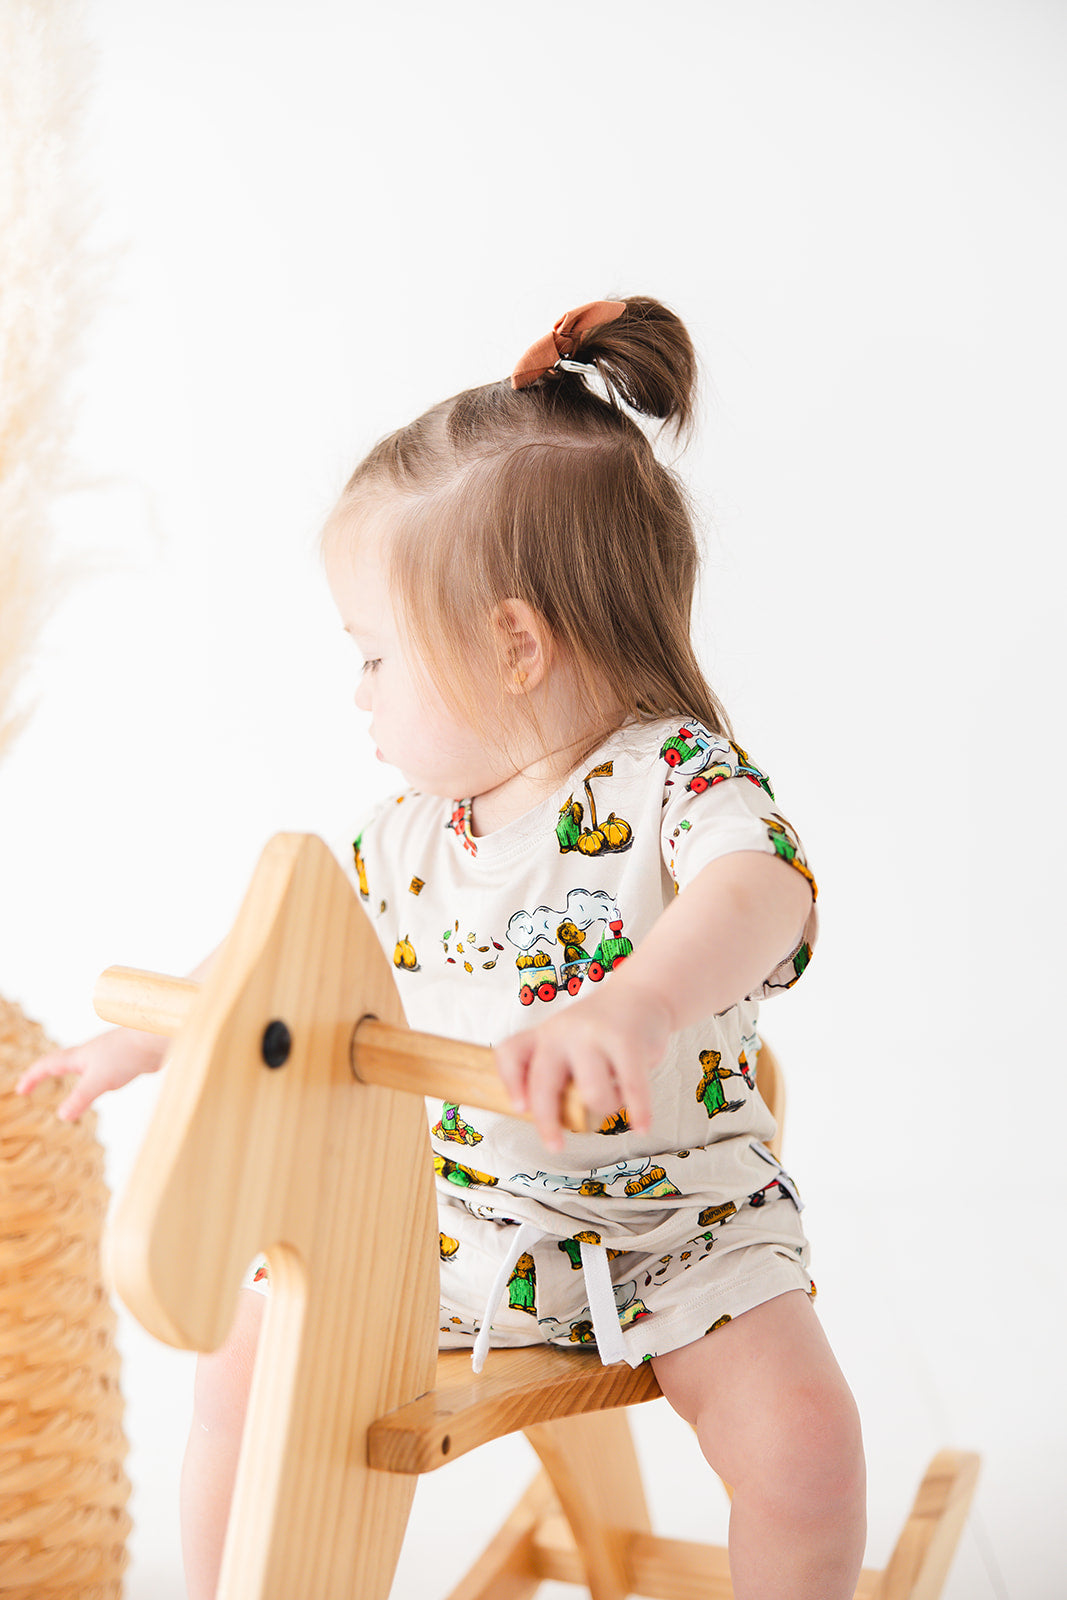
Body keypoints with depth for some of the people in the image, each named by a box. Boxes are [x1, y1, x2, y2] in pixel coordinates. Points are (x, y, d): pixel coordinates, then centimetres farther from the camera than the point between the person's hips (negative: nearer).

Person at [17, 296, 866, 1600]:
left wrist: (635, 1008, -58)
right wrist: (153, 1035, 20)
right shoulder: (411, 830, 1)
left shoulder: (677, 773, -18)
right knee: (245, 1360, -4)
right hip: (446, 1201, 5)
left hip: (669, 1212, -4)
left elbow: (760, 889, -39)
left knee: (799, 1429, -21)